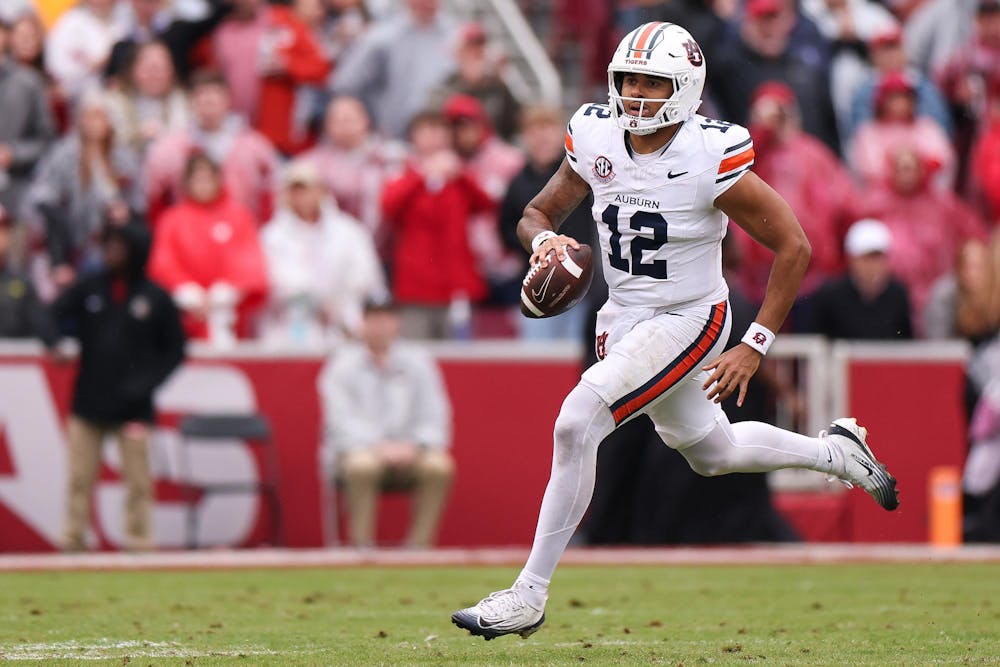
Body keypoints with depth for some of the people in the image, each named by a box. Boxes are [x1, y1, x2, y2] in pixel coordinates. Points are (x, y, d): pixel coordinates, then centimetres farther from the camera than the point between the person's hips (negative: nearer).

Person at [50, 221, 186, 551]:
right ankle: (73, 538, 4)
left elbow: (175, 350, 5)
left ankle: (139, 538, 6)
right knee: (80, 477, 1)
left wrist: (147, 382, -7)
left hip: (132, 408, -2)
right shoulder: (87, 288, 7)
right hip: (88, 402, 2)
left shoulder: (155, 298, 1)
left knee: (138, 480, -1)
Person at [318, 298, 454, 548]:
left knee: (439, 466, -29)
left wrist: (413, 446, -16)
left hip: (407, 451, 2)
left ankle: (419, 542, -21)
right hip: (359, 448, -2)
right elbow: (342, 422, -8)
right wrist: (378, 447, -23)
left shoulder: (418, 362, 6)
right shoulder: (343, 366, 0)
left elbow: (434, 419, 4)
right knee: (362, 466, -38)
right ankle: (361, 543, -29)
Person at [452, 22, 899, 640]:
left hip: (688, 319, -7)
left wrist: (755, 347, -18)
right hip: (625, 318, 7)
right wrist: (545, 239, -19)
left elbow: (794, 248, -16)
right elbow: (538, 212, 6)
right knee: (713, 453, 23)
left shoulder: (712, 158, -23)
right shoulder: (597, 138, -7)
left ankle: (530, 595, -14)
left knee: (576, 425, -22)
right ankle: (836, 452, 49)